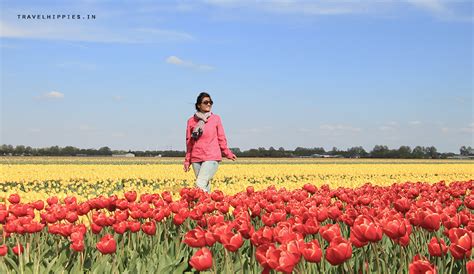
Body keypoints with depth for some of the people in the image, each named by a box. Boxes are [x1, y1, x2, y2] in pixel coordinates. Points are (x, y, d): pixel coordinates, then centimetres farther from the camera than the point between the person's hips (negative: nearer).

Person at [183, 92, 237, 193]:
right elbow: (189, 142, 12)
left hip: (212, 158, -2)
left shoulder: (216, 118, 4)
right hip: (196, 159, 2)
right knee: (205, 187, 3)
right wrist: (187, 160, 12)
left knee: (200, 184, -18)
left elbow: (221, 138, 10)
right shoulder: (191, 121, 7)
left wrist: (227, 153, 11)